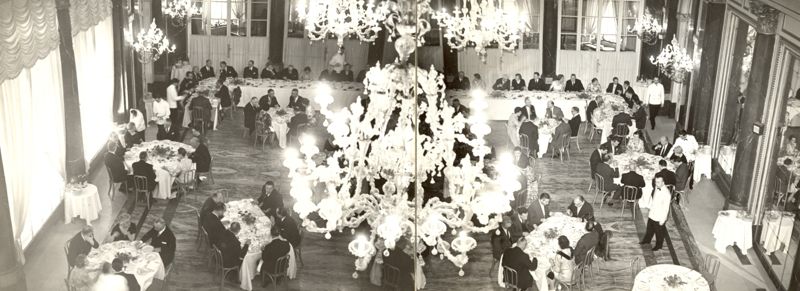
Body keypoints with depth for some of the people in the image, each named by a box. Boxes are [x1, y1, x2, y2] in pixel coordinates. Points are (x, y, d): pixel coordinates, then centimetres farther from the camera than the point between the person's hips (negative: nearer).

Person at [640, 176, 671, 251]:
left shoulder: (666, 193, -28)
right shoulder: (656, 188, -5)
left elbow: (666, 208, -23)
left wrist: (663, 219, -18)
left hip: (659, 217, -7)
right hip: (652, 214, 7)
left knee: (659, 232, 14)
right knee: (649, 228, 27)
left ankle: (659, 245, 36)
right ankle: (647, 240, 50)